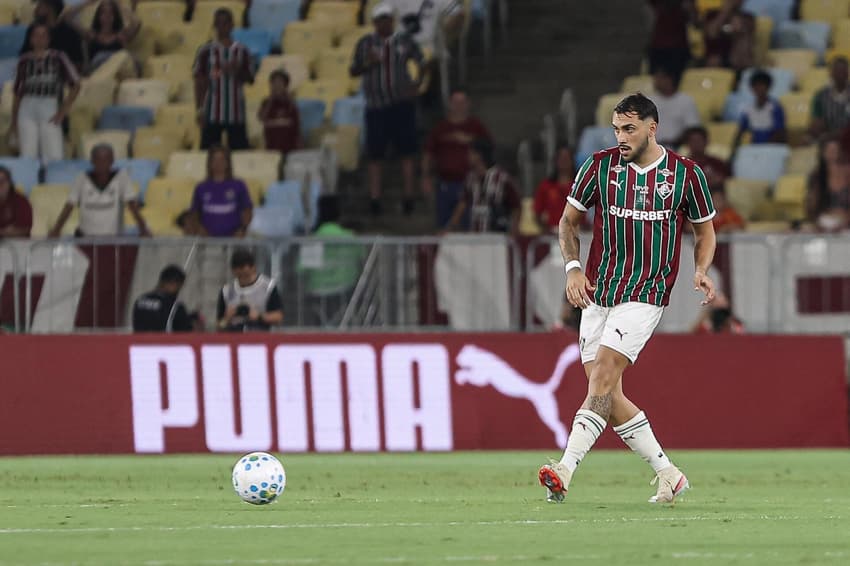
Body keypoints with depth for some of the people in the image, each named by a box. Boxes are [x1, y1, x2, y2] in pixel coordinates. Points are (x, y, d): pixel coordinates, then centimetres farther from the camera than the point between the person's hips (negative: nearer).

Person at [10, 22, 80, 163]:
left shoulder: (58, 58, 5)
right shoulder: (25, 60, 12)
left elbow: (75, 85, 4)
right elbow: (17, 92, 17)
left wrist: (63, 111, -3)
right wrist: (14, 120, 13)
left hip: (50, 109, -2)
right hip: (27, 108, 2)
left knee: (54, 157, -12)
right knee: (28, 155, -5)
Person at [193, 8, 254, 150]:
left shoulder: (241, 50, 5)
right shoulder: (206, 50, 0)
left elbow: (249, 78, 8)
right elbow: (199, 81, 1)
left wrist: (236, 72, -14)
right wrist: (199, 109, -4)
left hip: (235, 111, 1)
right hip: (212, 111, -1)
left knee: (239, 147, 2)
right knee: (208, 147, 0)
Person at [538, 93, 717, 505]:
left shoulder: (686, 174, -1)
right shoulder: (600, 166, 3)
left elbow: (705, 231, 13)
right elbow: (568, 221, 11)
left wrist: (701, 270, -6)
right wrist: (573, 267, -5)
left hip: (646, 294, -4)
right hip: (598, 291, 4)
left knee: (603, 374, -19)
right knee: (606, 393, 1)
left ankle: (565, 469, -27)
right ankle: (668, 474, 12)